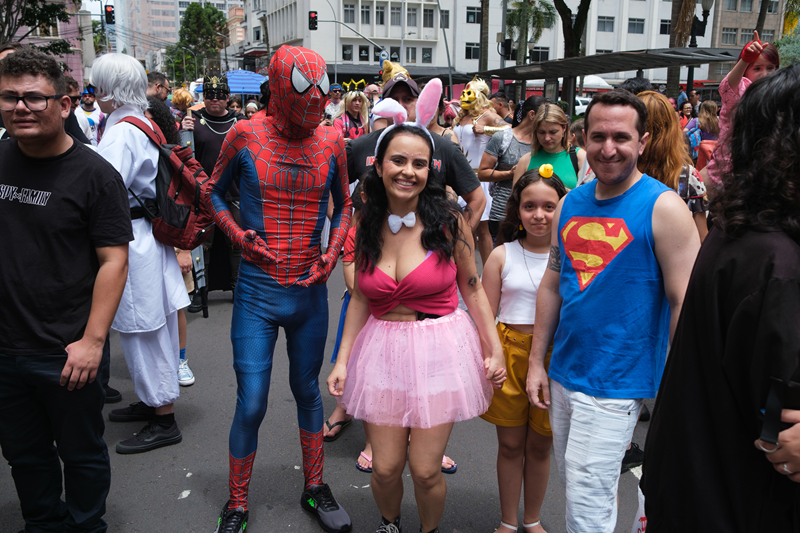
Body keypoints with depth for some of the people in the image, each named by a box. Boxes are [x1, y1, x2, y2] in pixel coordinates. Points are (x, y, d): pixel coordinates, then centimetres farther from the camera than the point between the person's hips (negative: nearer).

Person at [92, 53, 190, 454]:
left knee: (144, 330, 1)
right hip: (149, 233, 10)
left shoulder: (121, 133, -19)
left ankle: (164, 421, 13)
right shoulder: (145, 125, 11)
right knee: (150, 328, 19)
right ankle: (151, 401, 35)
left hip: (130, 238, -10)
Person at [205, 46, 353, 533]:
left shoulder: (331, 141, 1)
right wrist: (239, 236, -8)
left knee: (308, 391, 16)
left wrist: (334, 252, -2)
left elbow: (344, 205, 14)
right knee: (251, 405, 0)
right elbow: (215, 193, 8)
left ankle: (315, 489, 35)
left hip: (311, 292, 2)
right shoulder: (246, 135, -5)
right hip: (257, 294, -2)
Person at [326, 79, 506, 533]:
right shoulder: (367, 227, 1)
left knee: (426, 471, 2)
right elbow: (361, 297, 9)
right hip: (382, 350, 3)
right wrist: (342, 359, 4)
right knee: (385, 468, 6)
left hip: (440, 349, -2)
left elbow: (473, 287, 1)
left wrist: (495, 350, -3)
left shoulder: (448, 220, -8)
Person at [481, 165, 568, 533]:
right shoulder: (502, 256, -2)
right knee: (510, 445, 12)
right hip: (509, 353, 0)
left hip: (555, 357, 0)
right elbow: (485, 317, 0)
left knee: (539, 446, 15)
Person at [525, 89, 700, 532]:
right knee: (573, 487, 20)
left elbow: (684, 304, -13)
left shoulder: (663, 208, -12)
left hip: (615, 384, -6)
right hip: (562, 375, 6)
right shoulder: (570, 204, 6)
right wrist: (536, 361, 9)